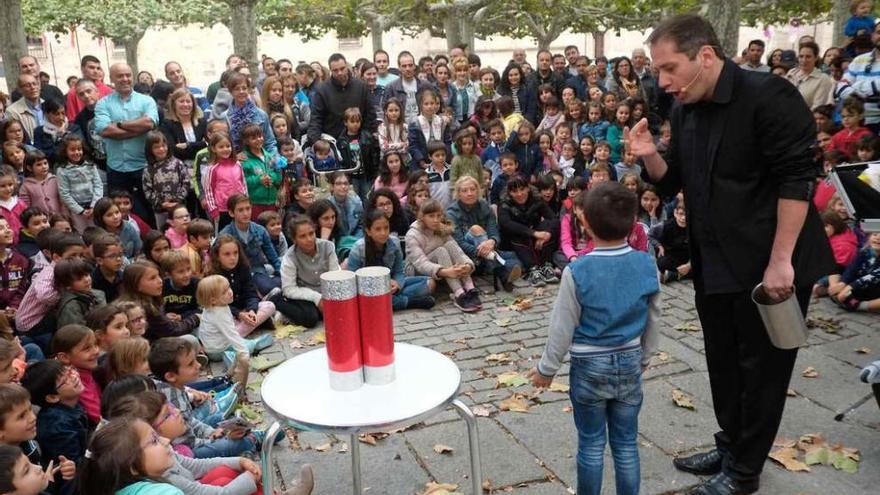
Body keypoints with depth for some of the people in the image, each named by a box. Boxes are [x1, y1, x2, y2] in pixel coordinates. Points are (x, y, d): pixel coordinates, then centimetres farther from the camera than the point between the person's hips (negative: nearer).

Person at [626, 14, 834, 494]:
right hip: (714, 265, 7)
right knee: (722, 362, 18)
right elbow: (674, 184, 12)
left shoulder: (768, 96, -16)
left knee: (762, 368, 7)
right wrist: (650, 156, -9)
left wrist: (780, 261, -23)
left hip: (770, 265, -7)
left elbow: (797, 180, -20)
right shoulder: (685, 111, 6)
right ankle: (729, 447, 36)